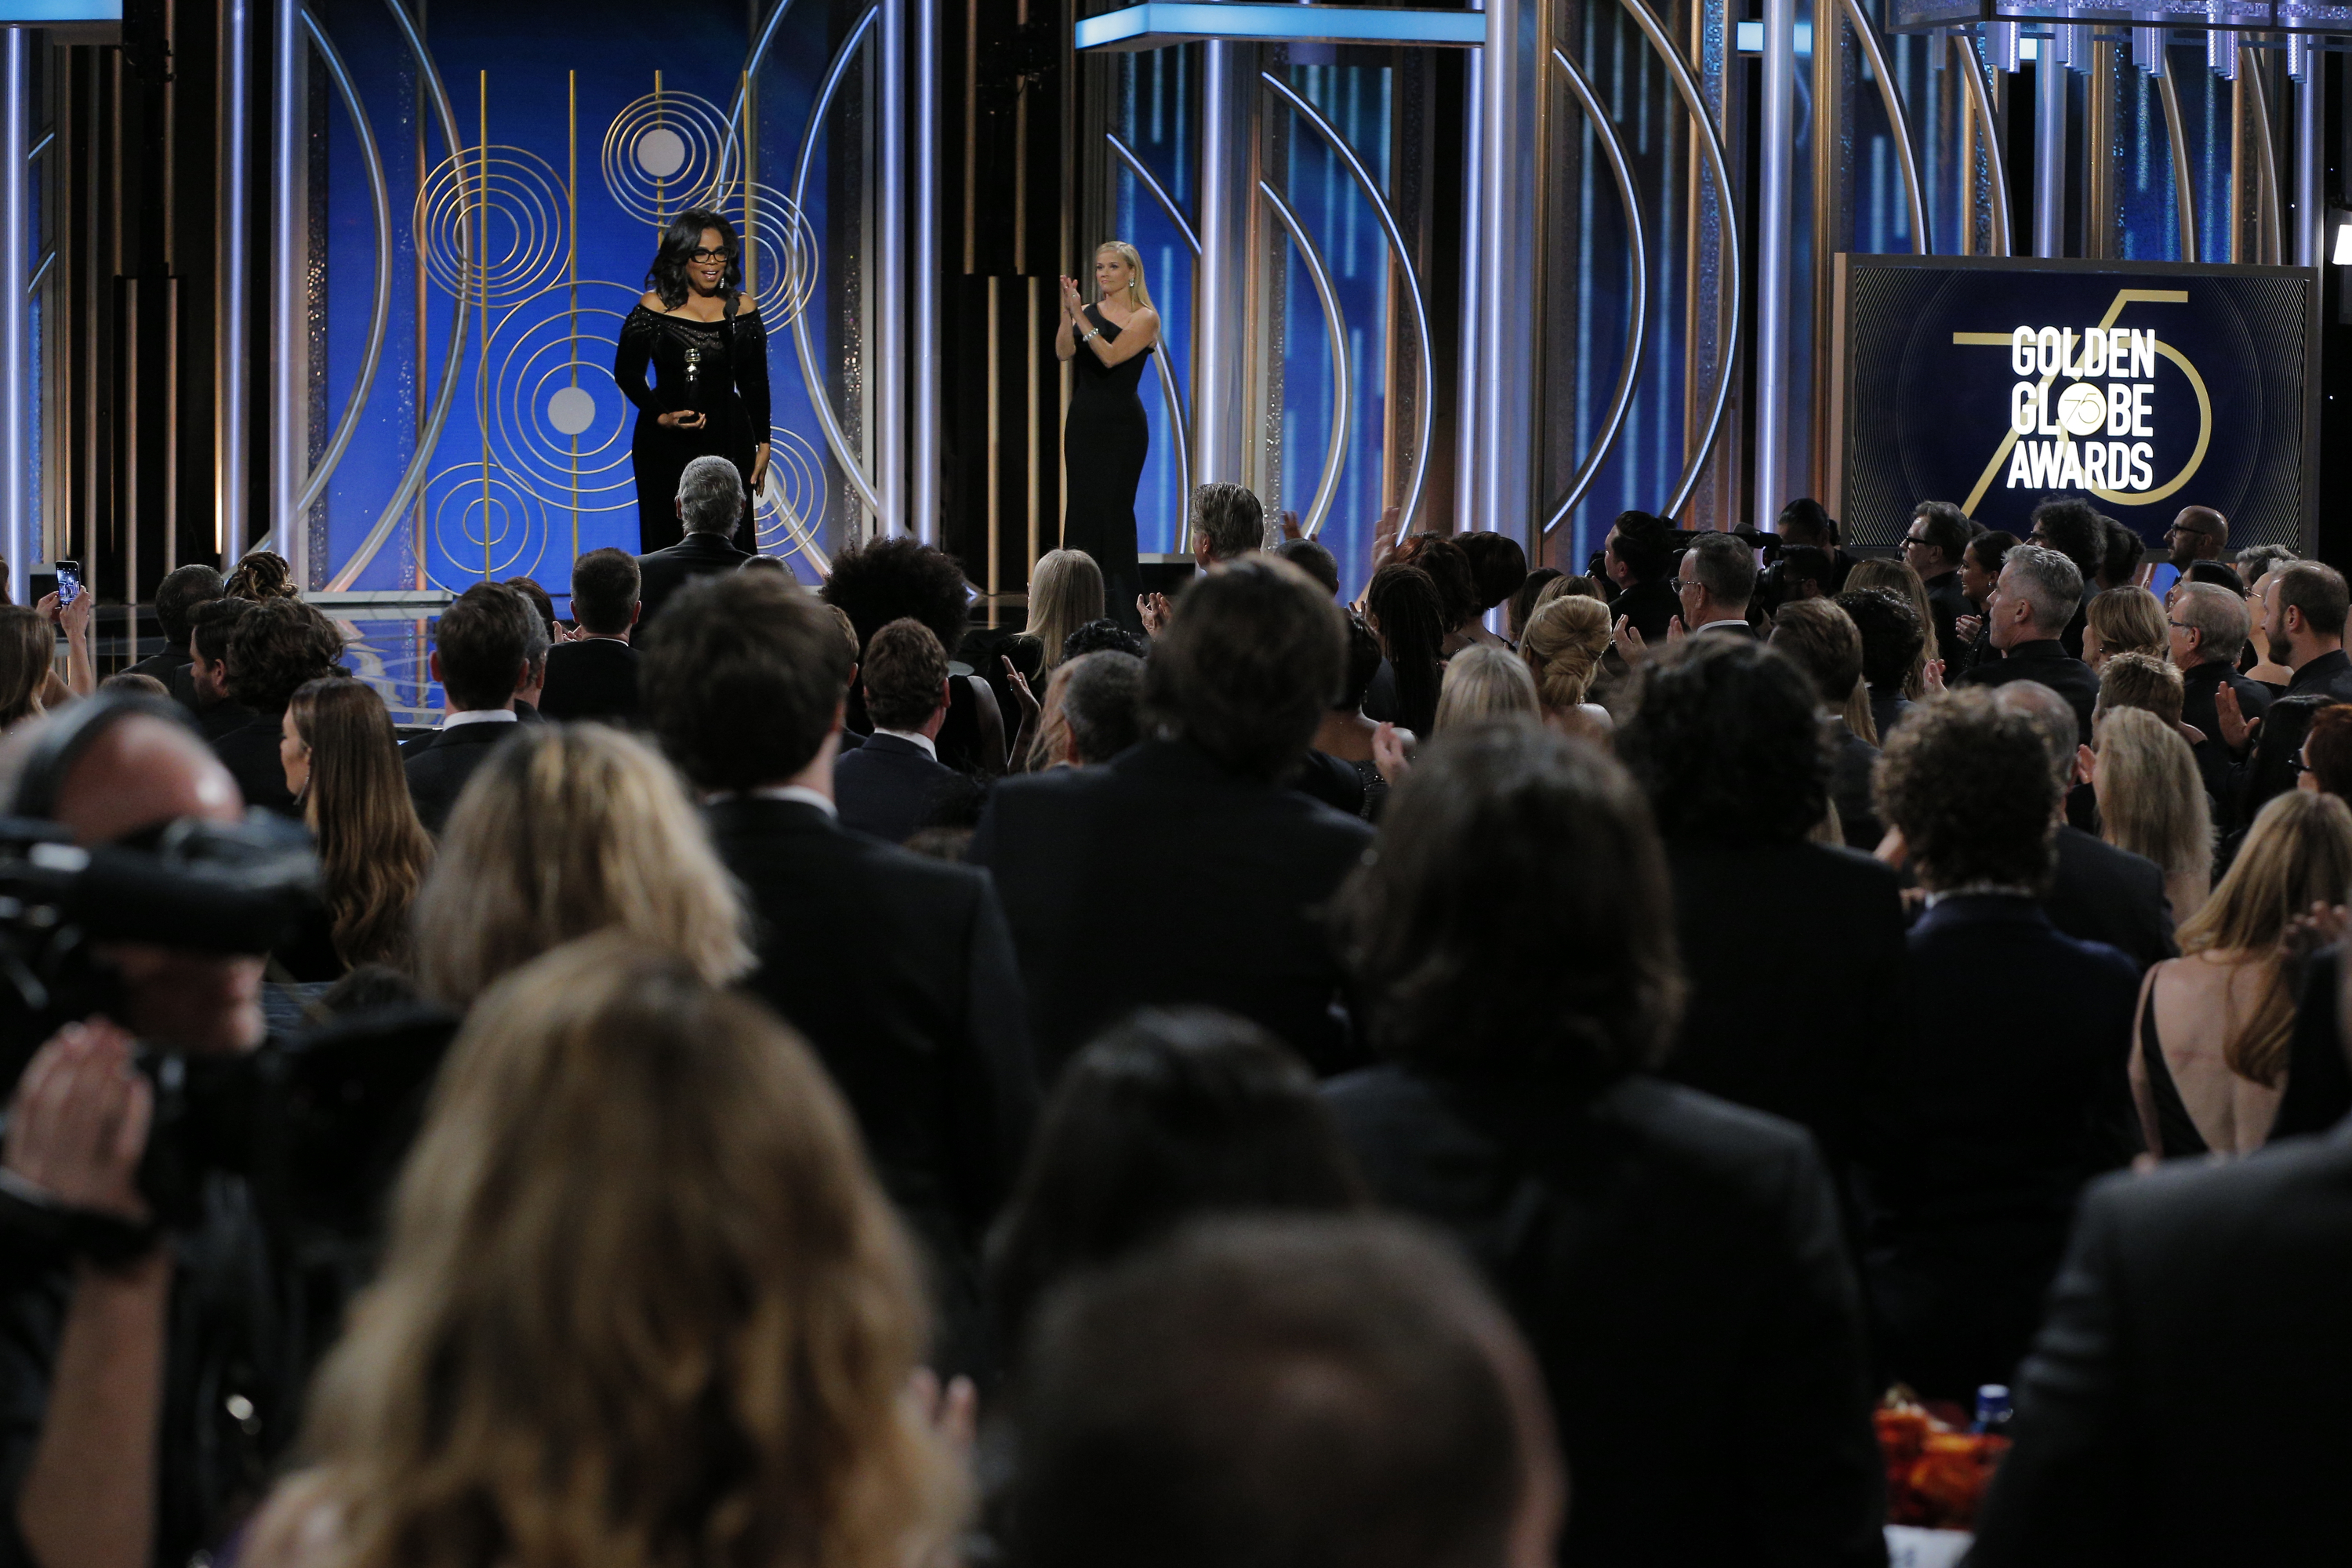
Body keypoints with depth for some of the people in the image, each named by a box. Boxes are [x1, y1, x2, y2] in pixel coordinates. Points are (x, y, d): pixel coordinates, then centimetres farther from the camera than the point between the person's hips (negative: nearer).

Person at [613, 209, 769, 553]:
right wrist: (662, 417, -12)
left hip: (728, 441, 2)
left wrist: (762, 444, 7)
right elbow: (626, 373, 2)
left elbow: (755, 383, 12)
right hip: (666, 445, -2)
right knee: (667, 542, -3)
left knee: (729, 545, -3)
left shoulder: (742, 310, 6)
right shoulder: (654, 308, -2)